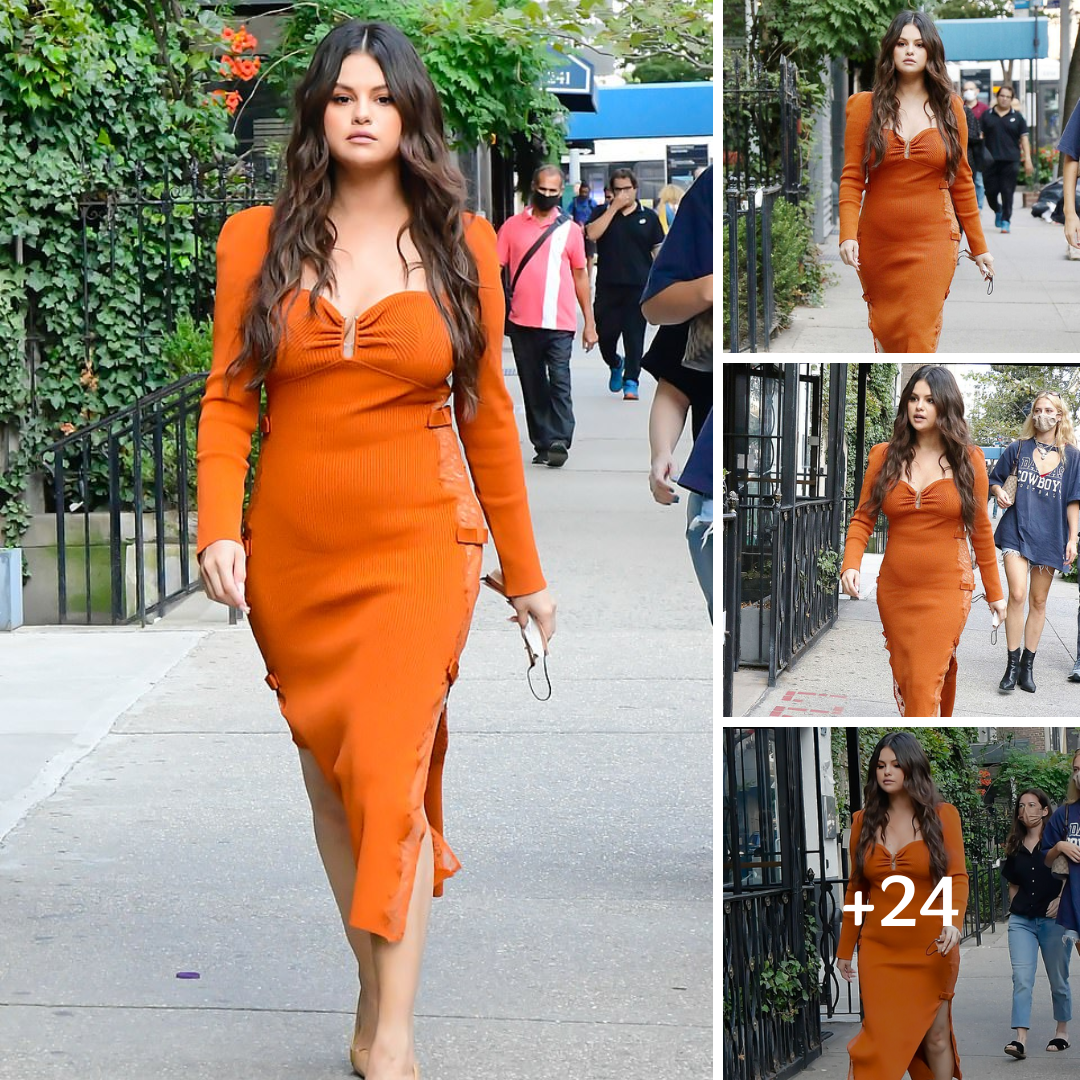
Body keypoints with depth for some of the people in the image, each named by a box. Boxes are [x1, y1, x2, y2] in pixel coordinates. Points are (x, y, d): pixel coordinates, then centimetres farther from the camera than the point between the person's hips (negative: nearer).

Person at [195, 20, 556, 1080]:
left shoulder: (460, 243, 1)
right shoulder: (259, 239, 2)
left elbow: (486, 410, 6)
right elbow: (229, 398, 2)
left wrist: (525, 570, 9)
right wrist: (218, 530, -13)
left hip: (418, 544, -2)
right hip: (293, 550, 2)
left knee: (389, 770, -12)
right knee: (328, 768, 10)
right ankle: (379, 984, 24)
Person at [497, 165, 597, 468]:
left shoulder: (570, 230, 7)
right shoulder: (512, 226, 8)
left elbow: (580, 275, 12)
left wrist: (589, 323, 9)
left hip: (560, 323, -2)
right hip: (522, 323, 2)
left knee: (559, 383, -13)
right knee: (532, 387, 7)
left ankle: (559, 442, -15)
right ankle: (542, 445, 14)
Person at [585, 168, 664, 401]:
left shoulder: (648, 217, 8)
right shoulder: (602, 213, 8)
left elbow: (659, 251, 8)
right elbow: (592, 234, -12)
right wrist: (614, 208, -12)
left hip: (638, 287, -1)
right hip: (608, 286, 1)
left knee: (634, 335, -4)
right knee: (606, 332, 4)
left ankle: (631, 381, -1)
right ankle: (615, 364, 33)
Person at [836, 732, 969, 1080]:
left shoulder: (941, 815, -2)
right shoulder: (864, 820, 5)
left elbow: (957, 877, -8)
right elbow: (856, 889, 11)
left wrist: (953, 922, -27)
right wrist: (845, 949, 13)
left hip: (931, 948, -1)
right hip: (879, 950, 1)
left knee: (936, 1036, 7)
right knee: (879, 1038, -6)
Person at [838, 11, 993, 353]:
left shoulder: (949, 107, 5)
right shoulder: (867, 106, 2)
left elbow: (961, 181, 8)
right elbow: (851, 178, -2)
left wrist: (978, 246, 8)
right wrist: (848, 235, -15)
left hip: (932, 242, -1)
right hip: (878, 243, 1)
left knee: (920, 338, -10)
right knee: (884, 328, 11)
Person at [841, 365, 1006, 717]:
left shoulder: (967, 459, 0)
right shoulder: (885, 456, 3)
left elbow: (981, 529, 5)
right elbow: (862, 519, 3)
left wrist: (994, 593, 9)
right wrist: (850, 565, -15)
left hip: (946, 589, -3)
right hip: (894, 590, 3)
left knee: (925, 685, -13)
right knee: (905, 683, 12)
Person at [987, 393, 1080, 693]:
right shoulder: (1018, 449, 5)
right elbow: (994, 479, 16)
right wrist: (998, 492, -7)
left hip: (1049, 536, 1)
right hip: (1017, 531, -1)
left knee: (1038, 602, 6)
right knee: (1017, 594, -15)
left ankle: (1027, 665, 15)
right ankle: (1012, 664, -9)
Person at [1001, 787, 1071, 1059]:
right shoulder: (1015, 846, 9)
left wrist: (1060, 899, -16)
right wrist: (1015, 907, 7)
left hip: (1053, 920, -3)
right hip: (1022, 921, 3)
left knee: (1058, 980, 10)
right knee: (1021, 979, -10)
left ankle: (1062, 1032, 27)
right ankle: (1020, 1039, -18)